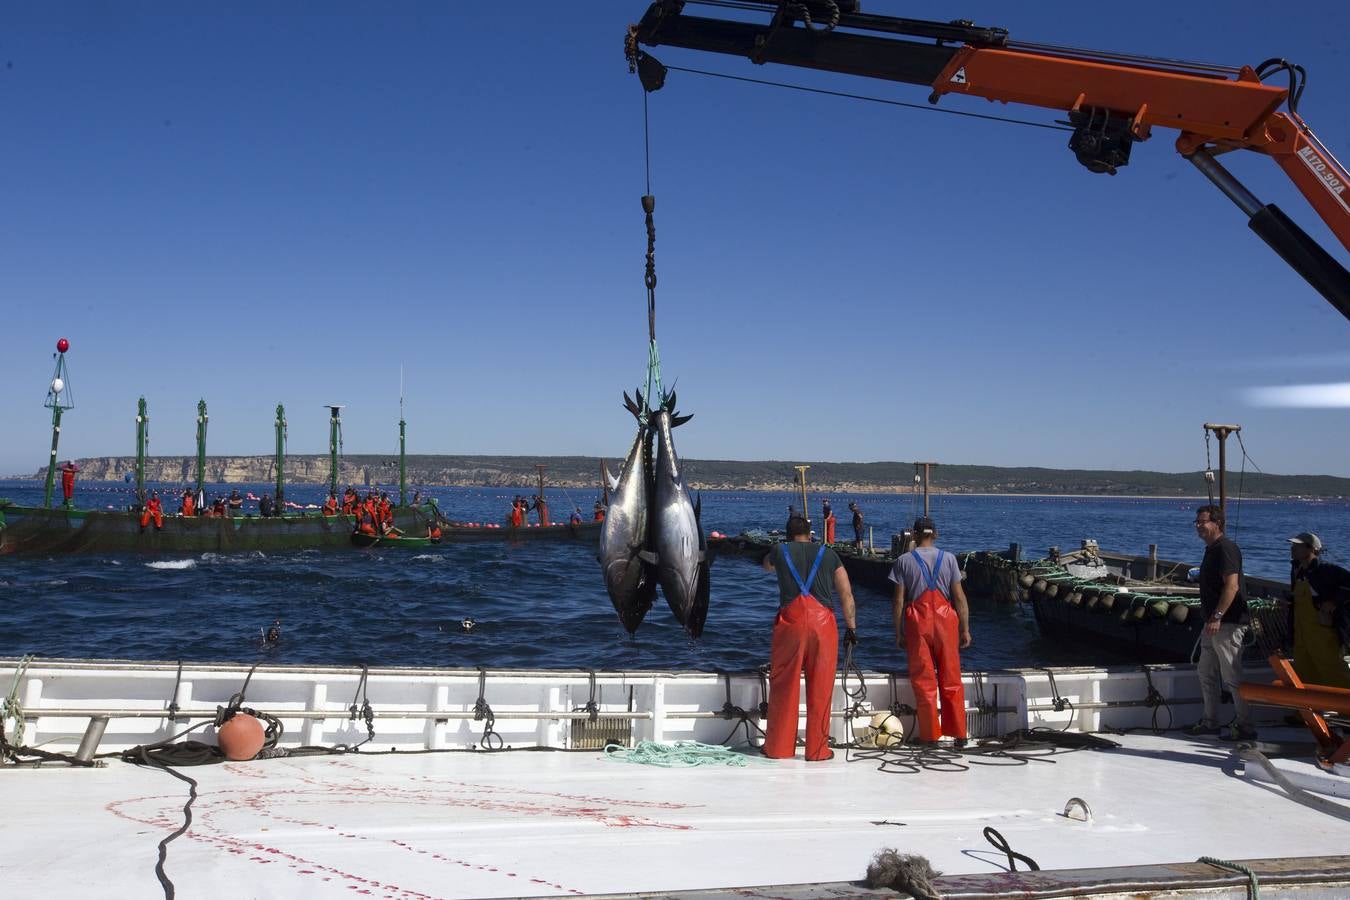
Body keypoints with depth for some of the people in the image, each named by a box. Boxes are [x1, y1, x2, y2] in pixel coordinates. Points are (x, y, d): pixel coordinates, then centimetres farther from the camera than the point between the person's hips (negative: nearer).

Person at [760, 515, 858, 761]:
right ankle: (818, 749, 12)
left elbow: (767, 565, 38)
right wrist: (851, 628, 12)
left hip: (790, 621, 0)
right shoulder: (828, 554, 12)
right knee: (820, 690, 7)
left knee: (783, 687, 7)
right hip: (823, 622, 0)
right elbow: (847, 595, 7)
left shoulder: (780, 551, 12)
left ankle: (778, 747, 14)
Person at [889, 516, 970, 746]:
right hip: (945, 619, 1)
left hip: (917, 623, -1)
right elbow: (959, 597, 0)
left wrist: (898, 632, 4)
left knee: (923, 681, 5)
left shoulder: (904, 561, 0)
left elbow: (898, 600, -2)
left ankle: (930, 736, 9)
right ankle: (959, 734, 13)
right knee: (951, 679, 9)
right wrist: (965, 629, 6)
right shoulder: (948, 559, 3)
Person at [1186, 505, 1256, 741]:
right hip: (1213, 623, 11)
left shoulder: (1226, 548, -15)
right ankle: (1210, 722, 23)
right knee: (1206, 673, 15)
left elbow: (1232, 586, -23)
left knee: (1232, 677, -5)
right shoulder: (1211, 549, 17)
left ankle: (1245, 727, 3)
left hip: (1227, 623, -11)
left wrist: (1217, 617, -27)